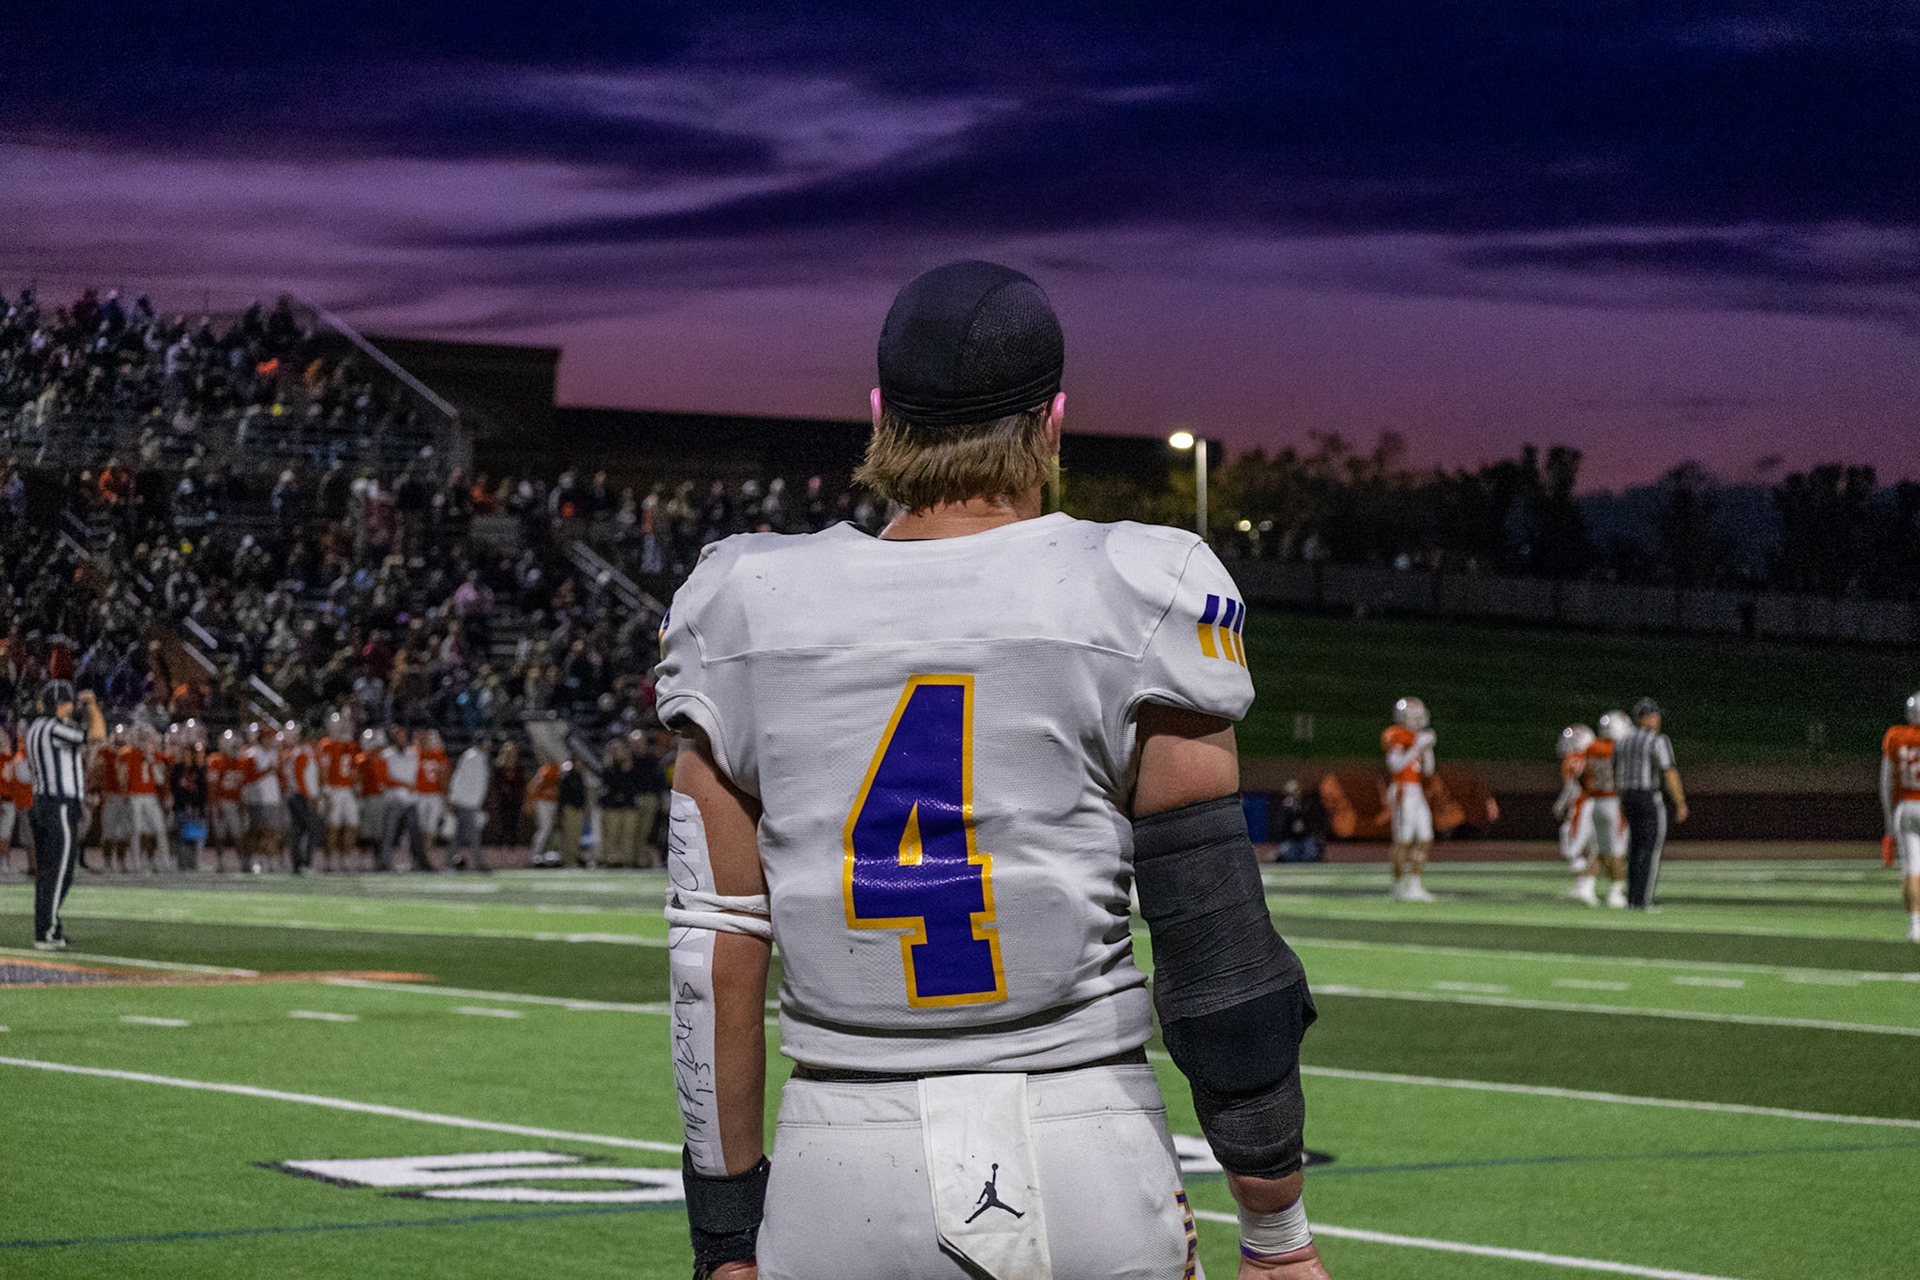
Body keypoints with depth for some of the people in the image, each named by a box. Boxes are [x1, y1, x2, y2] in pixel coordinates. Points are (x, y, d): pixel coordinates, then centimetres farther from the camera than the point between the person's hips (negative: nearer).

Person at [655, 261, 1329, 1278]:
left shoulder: (749, 612, 3)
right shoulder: (1134, 603, -4)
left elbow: (718, 952, 4)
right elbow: (1215, 940, -5)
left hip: (843, 1179, 2)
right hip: (1083, 1149, -2)